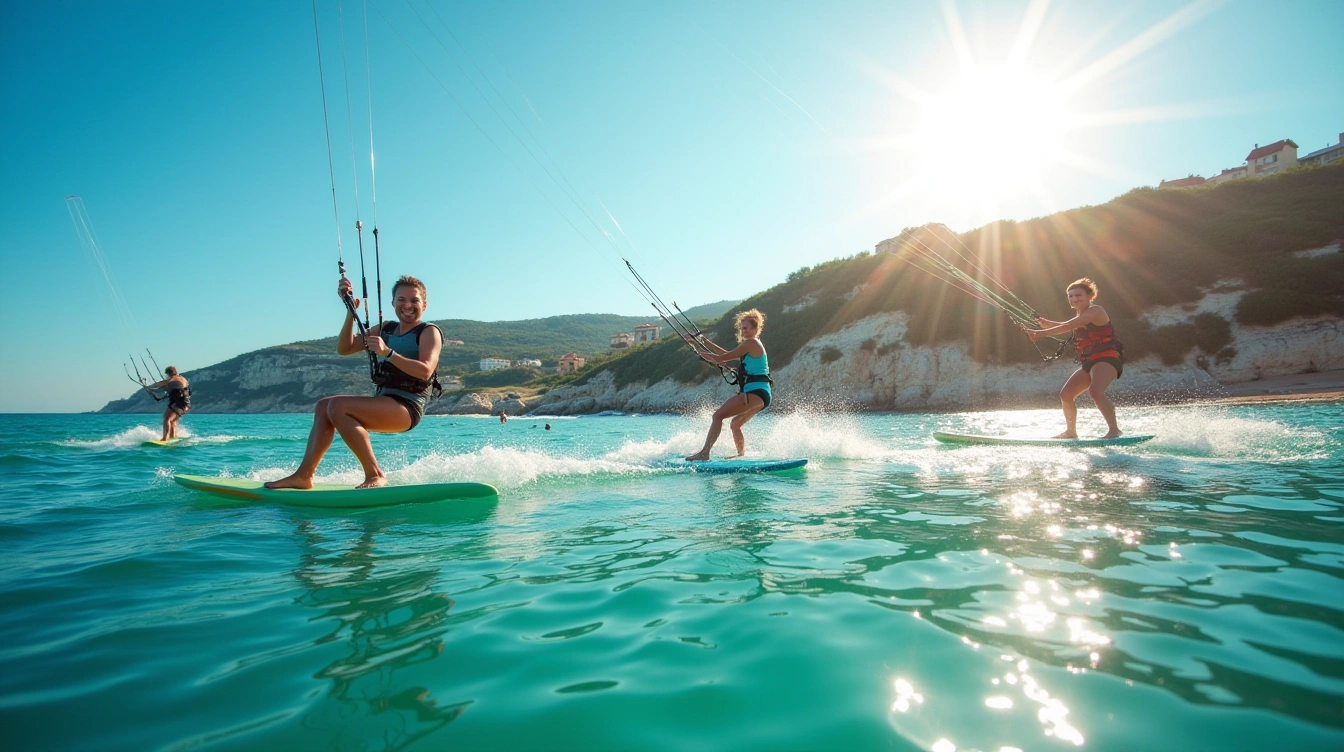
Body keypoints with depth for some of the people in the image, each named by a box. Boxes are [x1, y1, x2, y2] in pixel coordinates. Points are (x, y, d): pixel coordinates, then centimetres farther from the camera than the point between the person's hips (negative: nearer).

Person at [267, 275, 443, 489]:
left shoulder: (429, 332, -5)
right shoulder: (386, 329, 17)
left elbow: (425, 371, -22)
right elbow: (344, 349, 12)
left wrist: (387, 353, -30)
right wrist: (351, 312, 1)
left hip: (407, 407, -8)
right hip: (383, 404, 8)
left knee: (337, 405, -22)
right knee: (324, 405, 5)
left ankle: (374, 474, -19)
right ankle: (303, 475, 4)